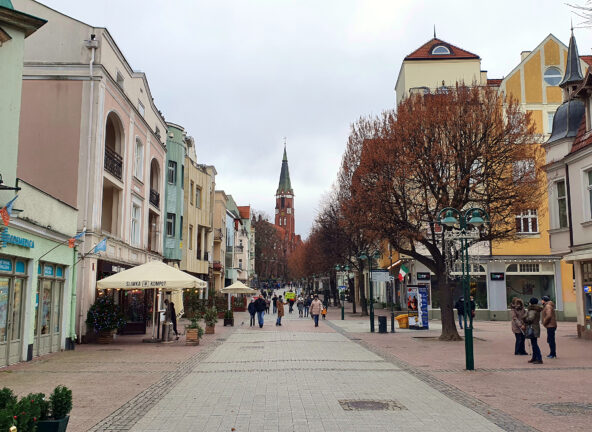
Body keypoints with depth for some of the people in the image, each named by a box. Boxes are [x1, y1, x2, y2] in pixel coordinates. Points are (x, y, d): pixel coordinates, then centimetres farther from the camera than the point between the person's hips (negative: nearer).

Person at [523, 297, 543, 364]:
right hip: (536, 328, 10)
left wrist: (525, 325, -19)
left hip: (533, 329, -10)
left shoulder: (532, 311, -17)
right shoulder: (537, 310, 13)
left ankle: (539, 359, -8)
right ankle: (534, 358, 27)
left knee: (534, 344, -7)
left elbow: (530, 318, -31)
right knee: (534, 344, 18)